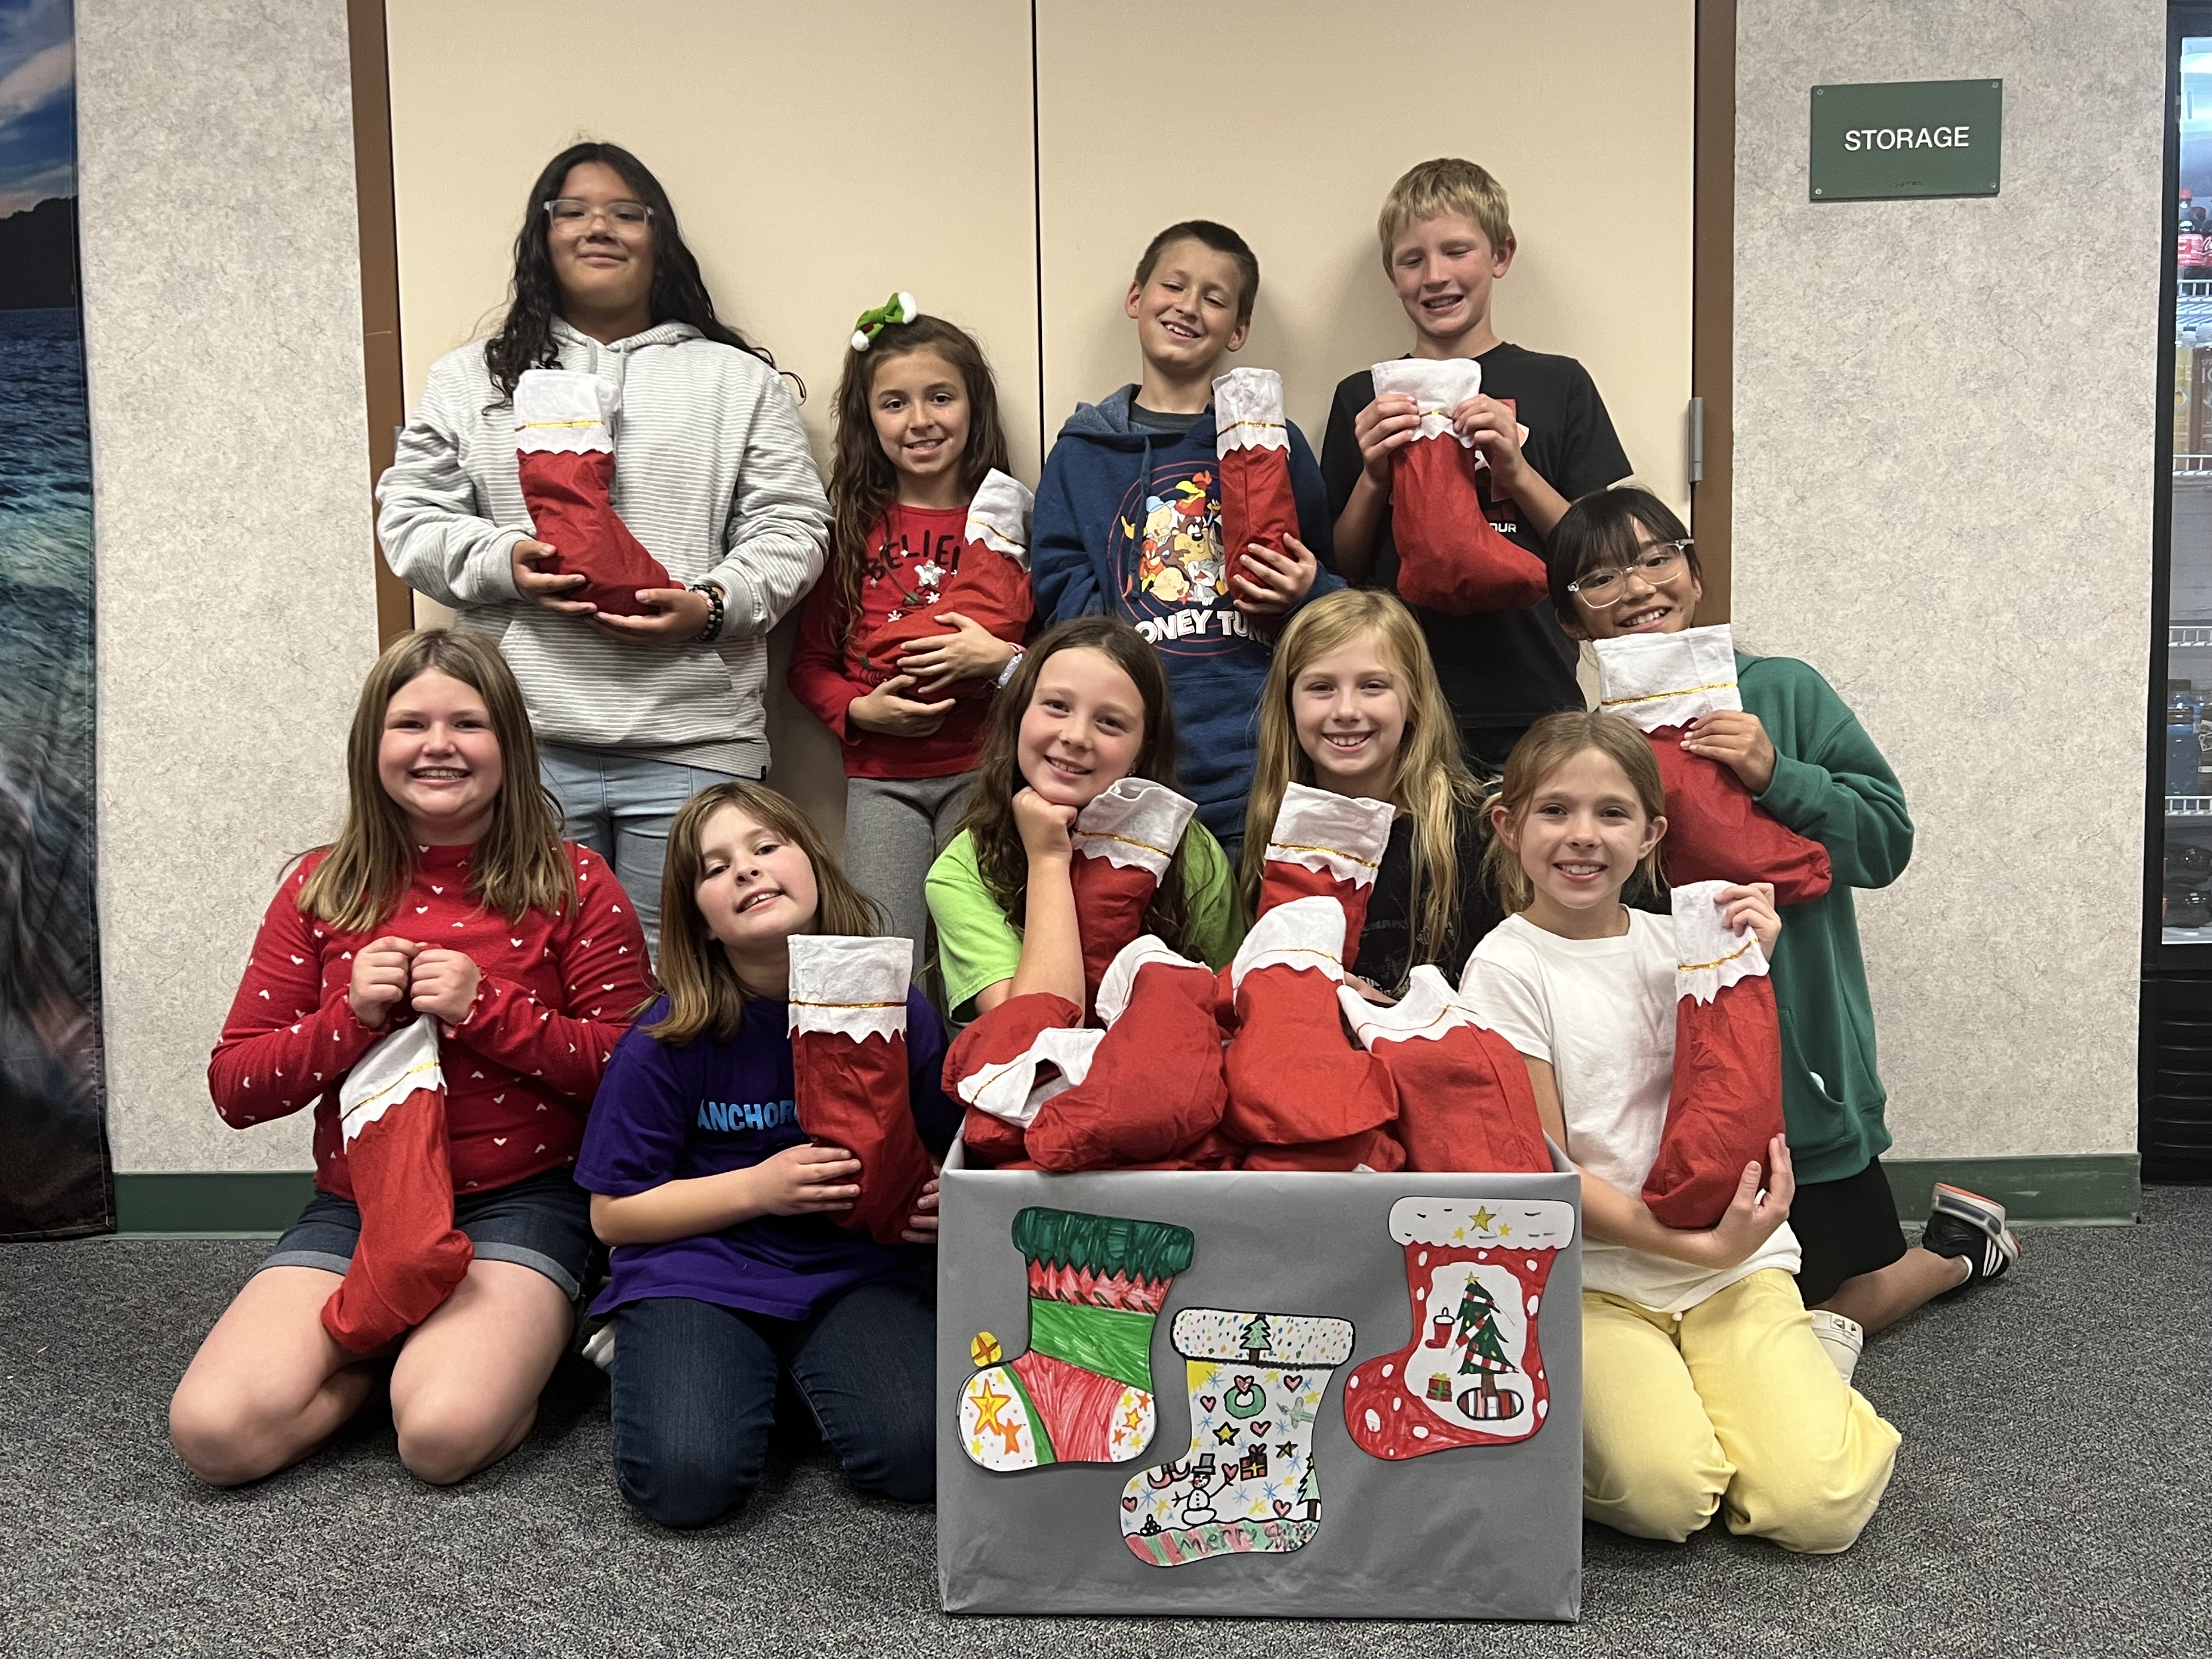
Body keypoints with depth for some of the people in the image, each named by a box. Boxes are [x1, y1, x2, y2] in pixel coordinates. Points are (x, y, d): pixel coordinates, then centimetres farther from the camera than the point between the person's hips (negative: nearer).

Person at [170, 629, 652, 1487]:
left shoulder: (574, 886, -3)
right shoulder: (321, 889, 5)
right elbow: (235, 1090, 4)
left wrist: (488, 1009, -19)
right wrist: (349, 1016, -14)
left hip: (520, 1201, -3)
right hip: (355, 1206, 3)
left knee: (444, 1434, -27)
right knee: (214, 1432, -18)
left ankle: (524, 1333, 6)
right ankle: (390, 1345, 9)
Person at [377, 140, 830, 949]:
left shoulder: (739, 380, 14)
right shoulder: (468, 380, 16)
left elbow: (789, 527, 6)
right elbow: (411, 517, 11)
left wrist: (713, 605, -12)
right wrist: (503, 564, -9)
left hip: (692, 744, -1)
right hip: (525, 743, 1)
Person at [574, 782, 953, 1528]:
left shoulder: (898, 1013, -2)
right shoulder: (669, 1039, -7)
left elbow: (946, 1156, 12)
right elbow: (614, 1213, -3)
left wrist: (941, 1202, -12)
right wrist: (758, 1188, -15)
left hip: (855, 1267, 1)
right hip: (700, 1269, -1)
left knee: (919, 1456, -24)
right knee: (687, 1480, -25)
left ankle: (800, 1368, 9)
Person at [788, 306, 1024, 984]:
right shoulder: (851, 531, 7)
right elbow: (809, 662, 11)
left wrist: (1003, 658, -14)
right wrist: (860, 709, -7)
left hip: (987, 769, -1)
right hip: (881, 780, 1)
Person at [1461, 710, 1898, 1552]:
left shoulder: (1677, 942, 7)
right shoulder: (1507, 968, -6)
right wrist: (1699, 1248, -16)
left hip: (1732, 1261, 3)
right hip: (1590, 1274, -3)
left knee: (1818, 1506, -15)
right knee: (1666, 1492, -26)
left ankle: (1808, 1356, 14)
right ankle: (1599, 1393, 5)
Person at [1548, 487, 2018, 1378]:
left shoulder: (1784, 693, -6)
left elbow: (1887, 835, -11)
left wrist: (1778, 777, -24)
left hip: (1802, 1063, -2)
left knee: (1829, 1306, 14)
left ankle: (1959, 1246, 44)